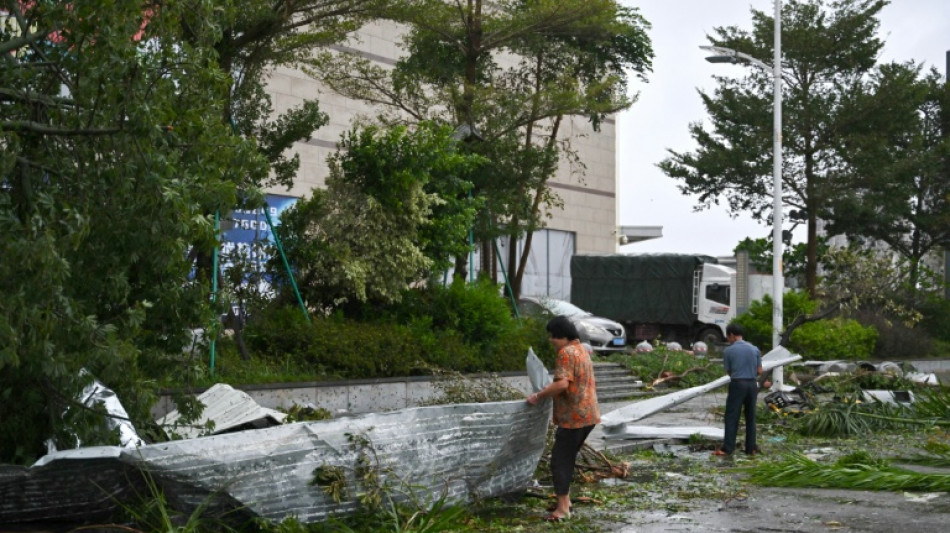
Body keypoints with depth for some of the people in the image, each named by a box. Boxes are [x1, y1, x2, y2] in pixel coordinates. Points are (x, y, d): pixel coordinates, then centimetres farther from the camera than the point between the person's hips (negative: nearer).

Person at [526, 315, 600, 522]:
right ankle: (565, 499, 25)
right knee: (568, 458, 18)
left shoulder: (566, 353, -15)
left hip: (573, 417, -10)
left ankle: (563, 509, -4)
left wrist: (539, 396, -18)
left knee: (560, 460, -4)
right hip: (588, 414, 10)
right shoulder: (582, 350, 15)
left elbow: (562, 384, -27)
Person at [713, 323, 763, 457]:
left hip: (737, 384, -4)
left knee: (732, 417, -2)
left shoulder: (728, 350, -6)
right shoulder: (754, 349, 4)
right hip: (752, 384, 4)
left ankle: (727, 448, -5)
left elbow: (728, 371, 3)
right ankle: (751, 447, 12)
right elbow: (759, 371, 7)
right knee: (750, 417, 11)